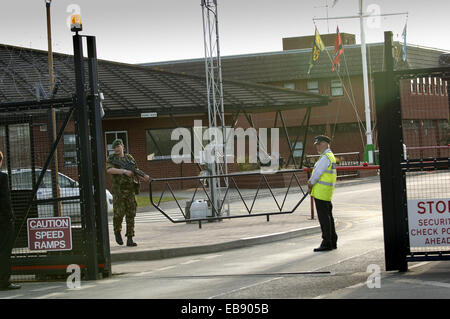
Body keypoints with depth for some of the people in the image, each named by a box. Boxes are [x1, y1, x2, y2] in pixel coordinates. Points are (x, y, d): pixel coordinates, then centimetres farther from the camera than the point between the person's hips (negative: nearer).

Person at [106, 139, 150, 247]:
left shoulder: (130, 158, 13)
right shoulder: (111, 158, 2)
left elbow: (136, 173, 15)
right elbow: (109, 170, -18)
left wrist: (144, 178, -6)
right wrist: (124, 171, -26)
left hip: (130, 190, 3)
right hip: (118, 191, -3)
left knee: (131, 215, -1)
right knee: (119, 213, -7)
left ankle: (130, 239, 1)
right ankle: (117, 232, 21)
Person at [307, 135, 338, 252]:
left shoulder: (326, 157, -14)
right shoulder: (330, 156, 19)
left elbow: (318, 173, -16)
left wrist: (311, 183, -1)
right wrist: (311, 182, 8)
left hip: (321, 191, -10)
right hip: (327, 192, 10)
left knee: (324, 217, -8)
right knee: (328, 216, 13)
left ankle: (326, 243, -7)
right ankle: (333, 242, 18)